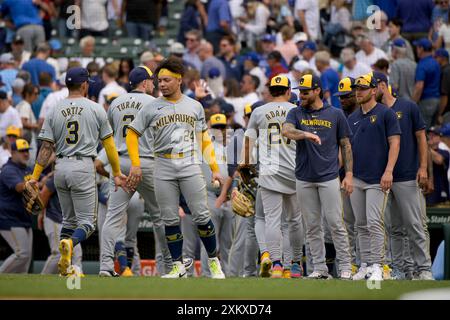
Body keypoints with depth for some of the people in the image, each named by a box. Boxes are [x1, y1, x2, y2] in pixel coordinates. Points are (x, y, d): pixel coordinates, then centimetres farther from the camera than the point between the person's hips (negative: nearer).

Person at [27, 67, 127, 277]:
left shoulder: (54, 111, 5)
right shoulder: (96, 109, -1)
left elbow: (46, 147, 1)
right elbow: (108, 143, 2)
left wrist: (35, 176, 2)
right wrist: (117, 173, 10)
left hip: (61, 167, 4)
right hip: (83, 167, -4)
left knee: (68, 219, 18)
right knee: (87, 222, -2)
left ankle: (65, 267, 10)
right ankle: (69, 243, -34)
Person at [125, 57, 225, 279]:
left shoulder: (194, 106, 9)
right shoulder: (151, 108, 5)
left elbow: (204, 139, 13)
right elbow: (132, 134, 7)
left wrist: (214, 169, 7)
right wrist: (136, 165, -4)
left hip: (190, 165, 0)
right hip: (164, 168, 0)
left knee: (201, 215, -5)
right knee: (170, 219, 2)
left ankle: (213, 261, 9)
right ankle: (178, 266, 10)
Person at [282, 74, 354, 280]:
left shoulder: (335, 115, 4)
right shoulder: (296, 114, 7)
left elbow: (346, 145, 7)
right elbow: (287, 131, -13)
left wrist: (349, 174, -1)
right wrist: (307, 134, -32)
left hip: (329, 177, -2)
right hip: (304, 178, 2)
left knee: (335, 223, -5)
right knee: (312, 226, 5)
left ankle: (345, 267, 0)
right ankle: (319, 269, 10)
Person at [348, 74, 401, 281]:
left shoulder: (386, 114, -2)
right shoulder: (352, 118, 16)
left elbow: (394, 143, -7)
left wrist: (388, 171, -17)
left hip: (377, 179, -6)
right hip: (356, 178, 6)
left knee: (374, 223, -12)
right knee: (360, 225, 8)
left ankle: (377, 267, -10)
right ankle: (365, 264, 13)